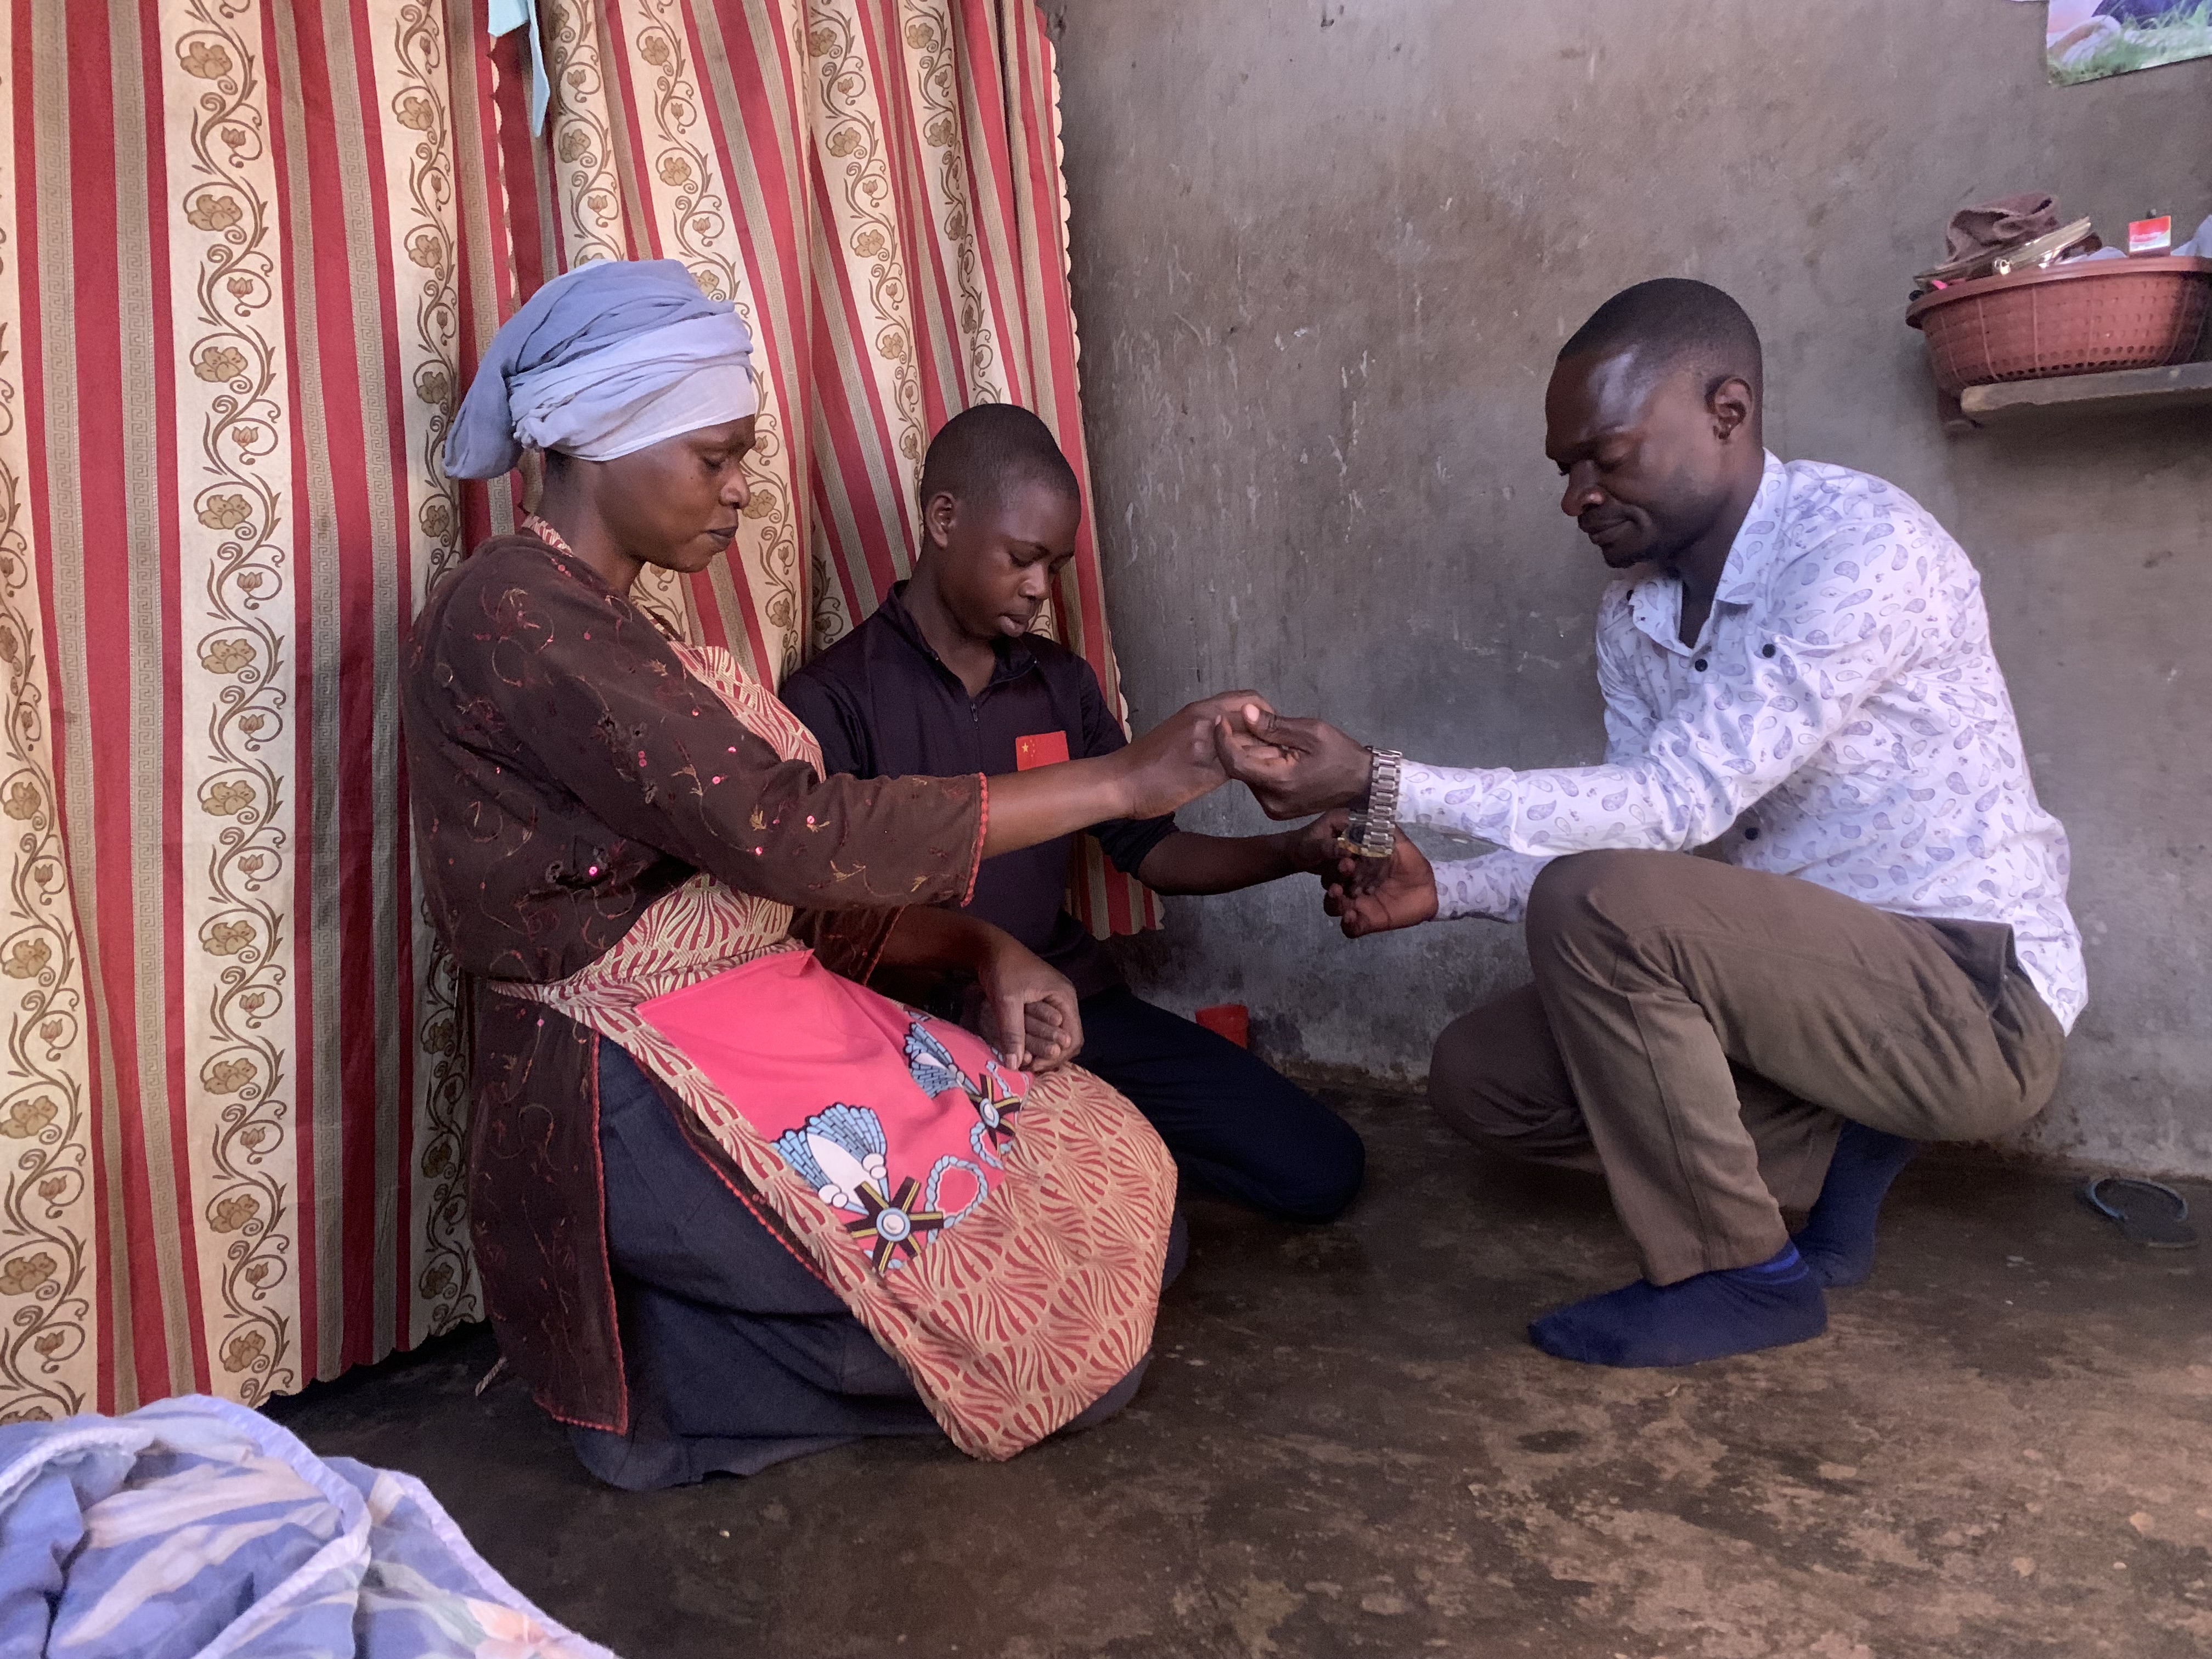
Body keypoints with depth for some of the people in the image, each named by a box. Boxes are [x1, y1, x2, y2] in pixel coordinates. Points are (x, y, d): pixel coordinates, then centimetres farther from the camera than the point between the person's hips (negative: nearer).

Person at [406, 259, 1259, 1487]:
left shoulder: (605, 629, 16)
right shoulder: (511, 616, -15)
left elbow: (769, 888, 13)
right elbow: (783, 831, -24)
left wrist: (980, 950, -2)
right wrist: (1120, 781, -20)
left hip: (749, 1025, 9)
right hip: (637, 1103, -9)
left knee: (1110, 1176, 3)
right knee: (1047, 1250, -9)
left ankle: (685, 1343, 8)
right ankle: (660, 1386, 2)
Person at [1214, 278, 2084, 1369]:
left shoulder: (1863, 547, -21)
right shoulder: (1634, 615, 5)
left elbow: (1680, 803, -29)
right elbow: (1643, 839, 7)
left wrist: (1379, 783, -32)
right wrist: (1445, 890, -8)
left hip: (1972, 999, -8)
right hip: (1803, 981, 8)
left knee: (1597, 904, -29)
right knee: (1478, 1075, 2)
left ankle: (1741, 1275, -10)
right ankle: (1829, 1151, 7)